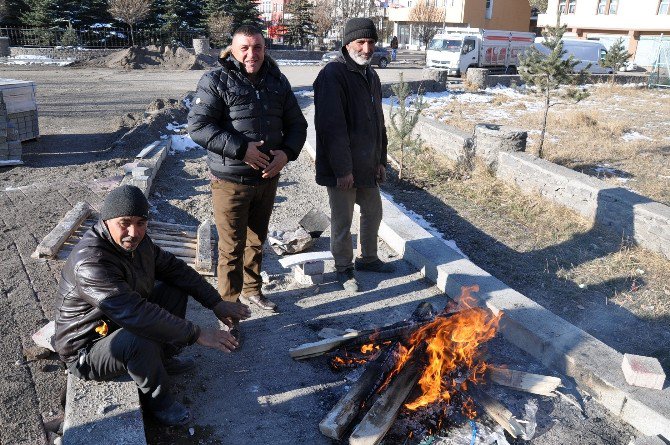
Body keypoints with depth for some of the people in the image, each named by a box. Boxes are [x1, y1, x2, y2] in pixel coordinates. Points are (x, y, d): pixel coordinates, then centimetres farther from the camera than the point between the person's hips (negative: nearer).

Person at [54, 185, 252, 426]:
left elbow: (173, 267, 3)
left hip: (122, 323, 9)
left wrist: (216, 303, -3)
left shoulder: (135, 240, -7)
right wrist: (196, 334, -37)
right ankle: (155, 397, -7)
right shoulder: (91, 263, -34)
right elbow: (136, 315, -41)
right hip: (87, 351, -8)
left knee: (175, 288, 4)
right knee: (140, 339, -38)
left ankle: (163, 358, 16)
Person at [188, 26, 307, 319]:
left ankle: (251, 290, 39)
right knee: (232, 248, 0)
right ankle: (229, 305, 16)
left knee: (257, 241, 20)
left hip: (267, 178, 6)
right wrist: (241, 149, -23)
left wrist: (287, 153, -9)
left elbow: (296, 124, 11)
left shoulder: (278, 82, 7)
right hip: (231, 181, -5)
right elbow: (198, 126, -17)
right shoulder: (216, 82, -9)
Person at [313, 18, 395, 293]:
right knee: (342, 221, 5)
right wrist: (343, 169, -23)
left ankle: (368, 258, 40)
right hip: (342, 169, -8)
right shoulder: (333, 75, -16)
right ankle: (343, 269, 23)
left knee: (373, 212, 20)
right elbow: (332, 127, -22)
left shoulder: (371, 76, 12)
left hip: (367, 166, 8)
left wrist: (381, 160, 14)